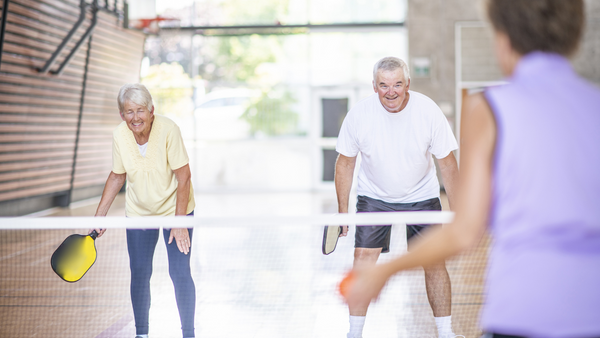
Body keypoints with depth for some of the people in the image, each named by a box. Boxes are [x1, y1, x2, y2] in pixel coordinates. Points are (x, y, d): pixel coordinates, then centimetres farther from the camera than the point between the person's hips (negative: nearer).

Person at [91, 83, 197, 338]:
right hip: (138, 212, 3)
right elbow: (117, 176, 3)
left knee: (180, 273, -8)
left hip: (175, 208, -3)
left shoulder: (168, 130, -25)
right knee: (139, 274, 3)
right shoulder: (119, 136, -14)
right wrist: (100, 215, 2)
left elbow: (184, 177, -21)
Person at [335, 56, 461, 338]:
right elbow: (345, 162, -6)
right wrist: (343, 210, -4)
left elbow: (447, 162, -10)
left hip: (421, 195, 0)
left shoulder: (428, 111, -21)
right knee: (363, 258, -9)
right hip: (373, 196, 0)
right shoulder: (359, 114, -20)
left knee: (434, 261, -4)